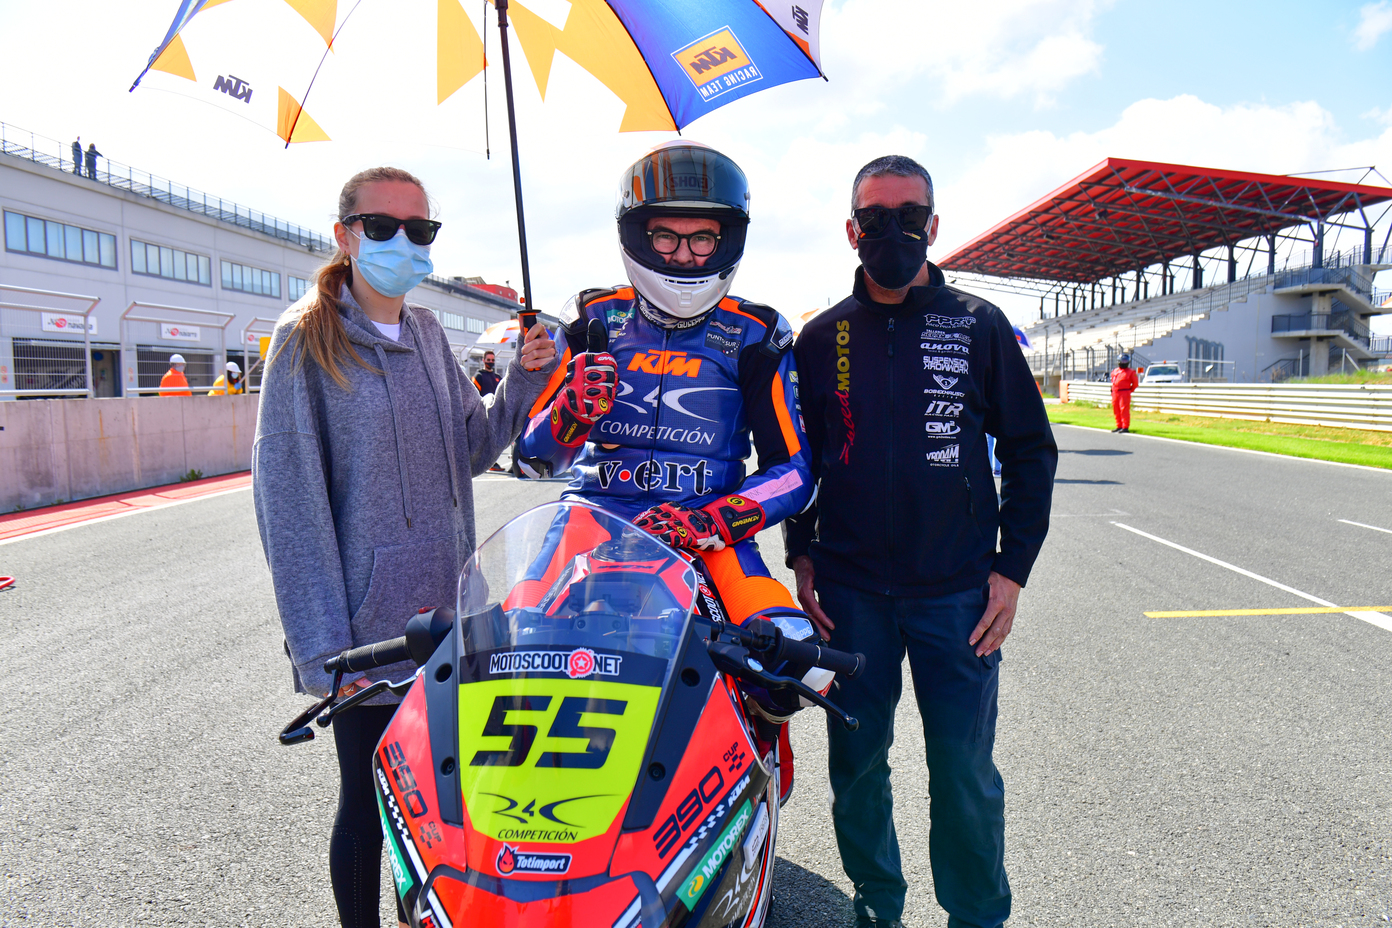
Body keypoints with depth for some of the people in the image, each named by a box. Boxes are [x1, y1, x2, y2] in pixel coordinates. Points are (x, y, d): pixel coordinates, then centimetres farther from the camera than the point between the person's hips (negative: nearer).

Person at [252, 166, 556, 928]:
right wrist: (321, 641, -17)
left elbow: (472, 447, 12)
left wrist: (524, 379, -4)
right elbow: (287, 494, -13)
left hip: (444, 609, 6)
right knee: (371, 796, 8)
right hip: (365, 621, -5)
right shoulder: (307, 340, -8)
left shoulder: (427, 333, 10)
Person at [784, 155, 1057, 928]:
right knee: (856, 763, 11)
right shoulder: (821, 338, 7)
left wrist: (1013, 568, -2)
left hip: (959, 593, -1)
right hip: (851, 593, 2)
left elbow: (1031, 449, 5)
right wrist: (801, 554, 4)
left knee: (965, 775, 6)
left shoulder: (979, 326, 3)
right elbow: (798, 455, 14)